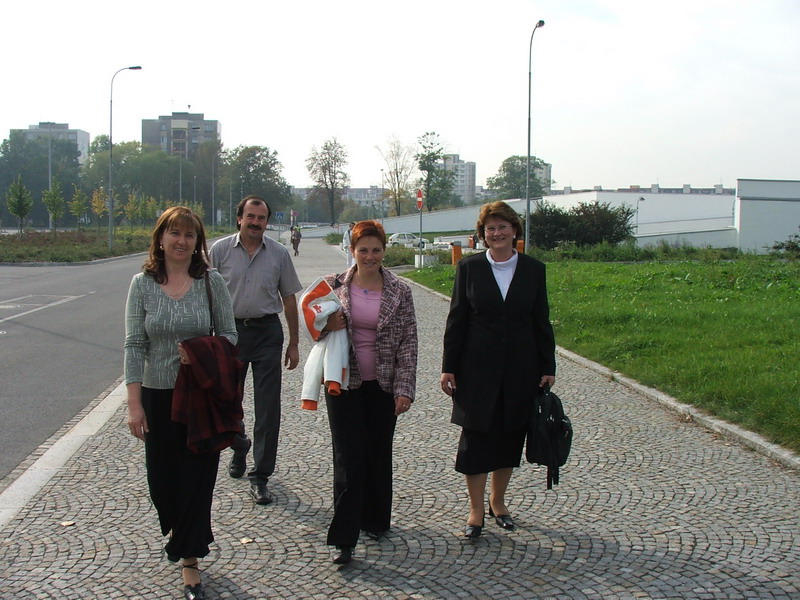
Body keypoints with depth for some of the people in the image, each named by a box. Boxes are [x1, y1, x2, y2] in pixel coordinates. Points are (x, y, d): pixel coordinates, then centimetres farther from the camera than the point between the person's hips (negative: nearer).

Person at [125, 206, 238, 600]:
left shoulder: (211, 282, -3)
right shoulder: (143, 284, -2)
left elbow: (229, 336, 1)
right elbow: (134, 345, -3)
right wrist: (134, 403, -7)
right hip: (158, 394, 1)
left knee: (198, 478, 2)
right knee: (162, 477, 9)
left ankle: (190, 560, 16)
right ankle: (179, 534, 40)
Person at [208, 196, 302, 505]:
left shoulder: (279, 253, 1)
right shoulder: (220, 250, -1)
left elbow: (289, 299, 7)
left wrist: (293, 344, 6)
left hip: (267, 332, 0)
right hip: (229, 330, 0)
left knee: (268, 407, -2)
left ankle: (260, 477, 7)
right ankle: (239, 447, 43)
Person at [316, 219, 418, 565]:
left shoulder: (400, 292, -2)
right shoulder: (334, 286, -1)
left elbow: (408, 342, -2)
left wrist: (405, 389, -9)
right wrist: (328, 326, -15)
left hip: (383, 384, 1)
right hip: (345, 383, -1)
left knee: (379, 454, 12)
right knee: (349, 458, -4)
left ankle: (375, 520, 32)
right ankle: (343, 539, 0)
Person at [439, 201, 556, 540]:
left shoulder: (533, 270, 3)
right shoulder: (469, 267, 0)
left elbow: (541, 322, 6)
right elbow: (457, 319, 0)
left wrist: (547, 367, 3)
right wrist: (449, 367, -3)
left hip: (520, 369, 2)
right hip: (477, 368, -2)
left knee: (510, 437, 10)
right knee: (475, 438, 0)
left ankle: (497, 502, 28)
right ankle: (476, 510, 12)